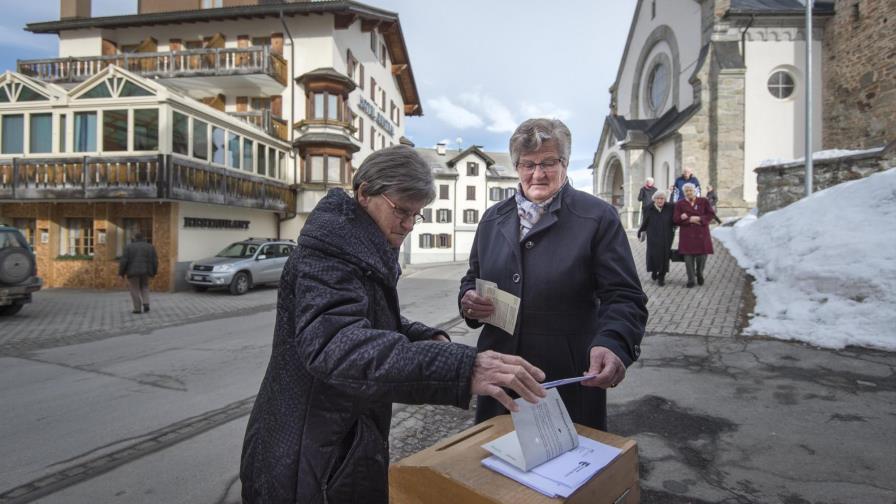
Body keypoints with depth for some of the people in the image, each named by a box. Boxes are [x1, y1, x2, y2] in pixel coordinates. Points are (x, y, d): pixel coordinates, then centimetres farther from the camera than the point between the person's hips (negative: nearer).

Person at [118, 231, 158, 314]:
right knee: (144, 287, 18)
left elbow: (123, 261, -7)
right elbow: (155, 261, 1)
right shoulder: (150, 247, 2)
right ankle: (146, 304, 1)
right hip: (145, 271, 2)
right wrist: (154, 272, 11)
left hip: (133, 271, -2)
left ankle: (137, 309, 3)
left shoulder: (129, 247, -3)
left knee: (135, 290, 6)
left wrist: (121, 272, 2)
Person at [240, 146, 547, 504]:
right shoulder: (327, 251, -24)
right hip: (309, 459, -9)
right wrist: (460, 367, -52)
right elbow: (335, 345, -40)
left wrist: (427, 338, -3)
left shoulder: (363, 250, 7)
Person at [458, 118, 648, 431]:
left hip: (570, 381, -3)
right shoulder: (492, 219, 8)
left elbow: (624, 297, -11)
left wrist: (612, 344, -30)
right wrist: (468, 300, -6)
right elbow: (473, 280, 16)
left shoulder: (598, 217, -6)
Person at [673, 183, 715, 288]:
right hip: (687, 235, -1)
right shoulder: (680, 204, 4)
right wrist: (690, 220, -14)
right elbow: (677, 219, -3)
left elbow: (711, 214, 1)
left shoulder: (703, 201, 6)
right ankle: (690, 280, 7)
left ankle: (699, 274, 29)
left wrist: (699, 218, -13)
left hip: (702, 234, 1)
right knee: (688, 257, -3)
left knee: (702, 255, 0)